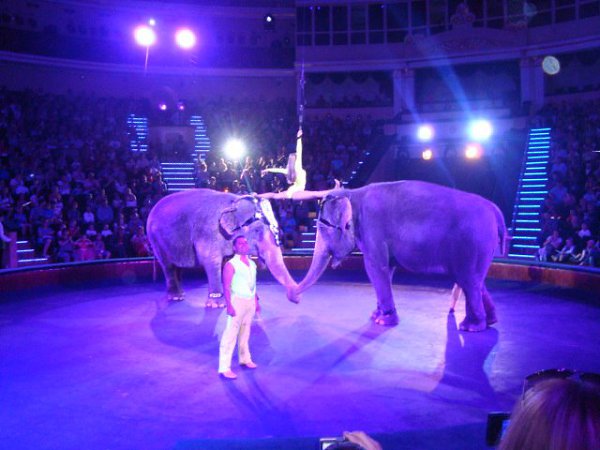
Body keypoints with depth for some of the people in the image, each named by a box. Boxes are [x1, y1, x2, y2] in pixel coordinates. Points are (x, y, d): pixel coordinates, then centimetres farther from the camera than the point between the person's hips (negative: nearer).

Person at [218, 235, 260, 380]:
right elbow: (226, 286, -14)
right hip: (237, 301, -6)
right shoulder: (231, 264, -10)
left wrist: (256, 301, 17)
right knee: (231, 334, -6)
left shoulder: (252, 263, 12)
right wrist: (229, 305, -21)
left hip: (250, 302, 7)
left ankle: (245, 359, 29)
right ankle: (224, 368, -4)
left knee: (245, 332, 14)